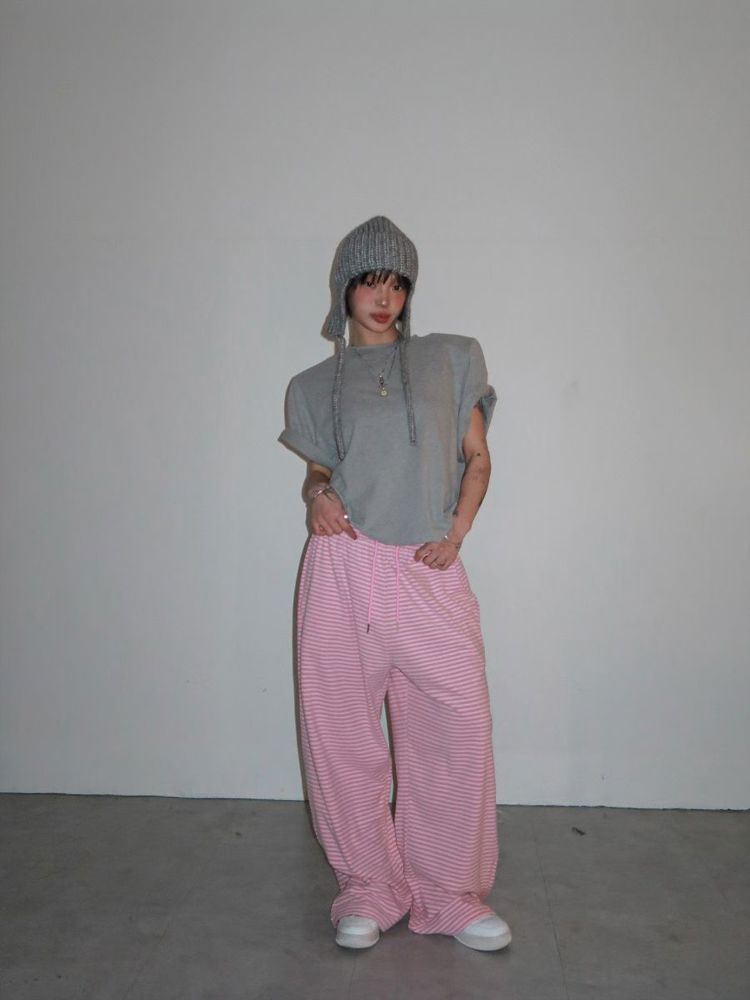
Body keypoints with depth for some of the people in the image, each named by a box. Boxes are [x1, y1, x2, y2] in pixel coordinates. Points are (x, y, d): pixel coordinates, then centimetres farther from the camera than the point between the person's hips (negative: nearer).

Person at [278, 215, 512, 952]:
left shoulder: (451, 360, 11)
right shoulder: (316, 385, 13)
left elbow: (477, 458, 11)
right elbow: (318, 472, 17)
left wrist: (456, 533, -3)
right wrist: (316, 493, -7)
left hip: (429, 574, 0)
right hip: (342, 569, 0)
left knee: (458, 733, 0)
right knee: (341, 732, 5)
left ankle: (448, 892, 20)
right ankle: (368, 886, 24)